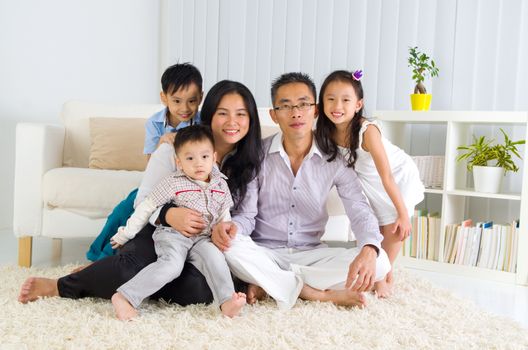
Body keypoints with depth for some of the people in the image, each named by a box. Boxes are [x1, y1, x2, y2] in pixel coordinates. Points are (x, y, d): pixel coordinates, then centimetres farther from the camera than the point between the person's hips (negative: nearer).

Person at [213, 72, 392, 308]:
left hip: (311, 254, 2)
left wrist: (369, 249, -32)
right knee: (230, 248, -33)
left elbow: (359, 210, -10)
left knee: (380, 261, -21)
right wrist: (232, 227, -32)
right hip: (265, 254, -1)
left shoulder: (334, 159, -3)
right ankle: (323, 295, -21)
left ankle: (267, 285, -18)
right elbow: (246, 214, -6)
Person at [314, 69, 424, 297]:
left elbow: (387, 176, -33)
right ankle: (384, 273, 27)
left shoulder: (367, 131, -36)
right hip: (370, 182, 5)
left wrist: (403, 213, -29)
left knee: (394, 229, -3)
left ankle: (383, 276, 18)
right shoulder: (327, 133, -21)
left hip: (399, 176, -4)